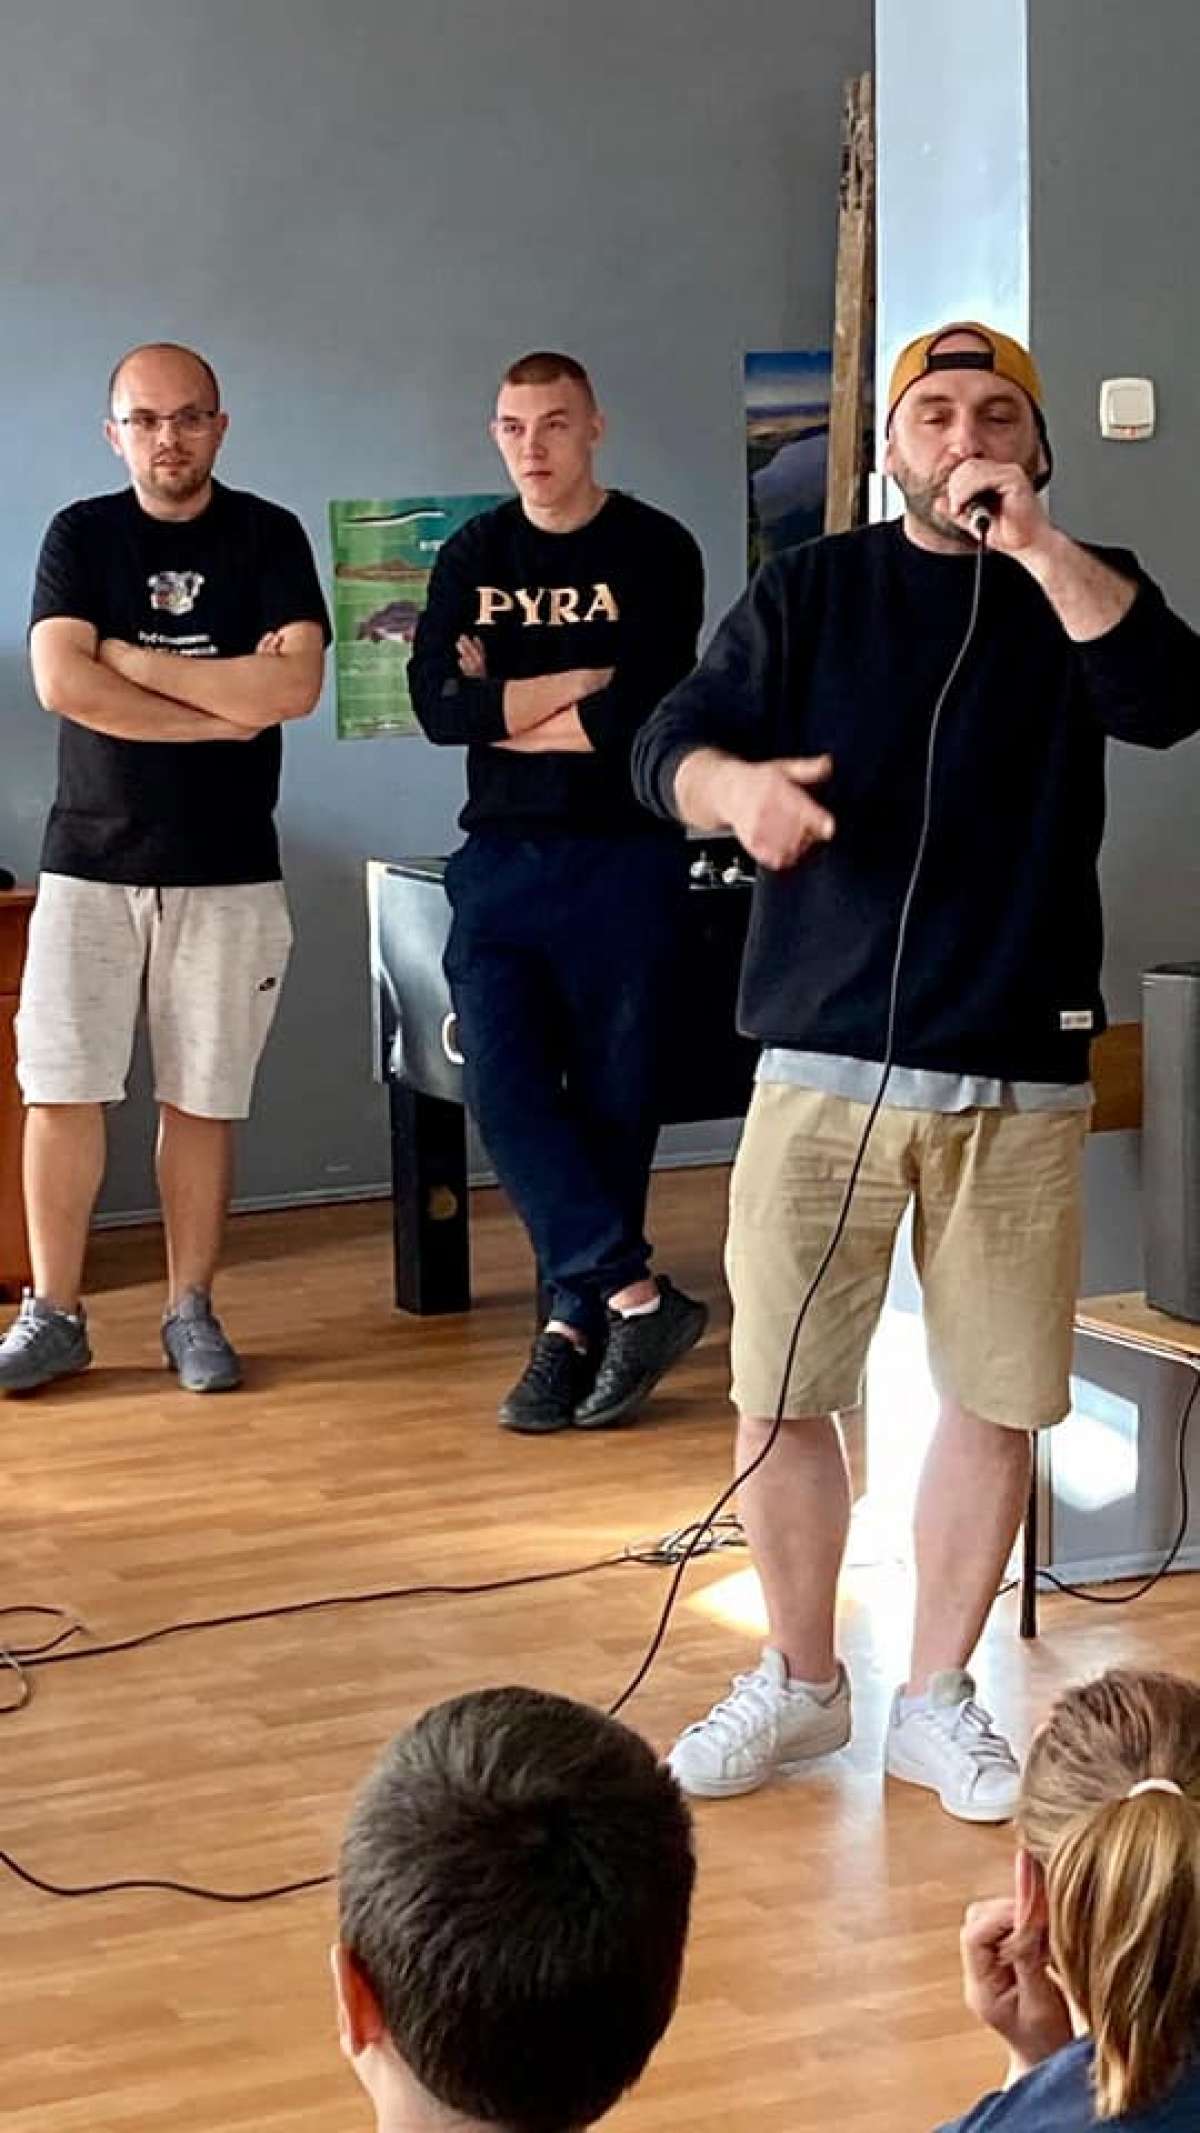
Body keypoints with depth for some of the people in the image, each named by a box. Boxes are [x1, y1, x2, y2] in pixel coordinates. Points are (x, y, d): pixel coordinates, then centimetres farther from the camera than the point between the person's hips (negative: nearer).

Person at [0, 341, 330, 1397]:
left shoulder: (268, 537, 2)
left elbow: (296, 685, -13)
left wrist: (132, 658, -11)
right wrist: (223, 710, -11)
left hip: (227, 869, 0)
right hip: (91, 861, 0)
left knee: (202, 1100, 4)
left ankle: (192, 1311, 15)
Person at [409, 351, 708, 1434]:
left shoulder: (657, 552, -3)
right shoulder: (472, 556, 9)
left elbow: (641, 715, -15)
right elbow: (437, 704, -5)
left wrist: (502, 708, -5)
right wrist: (581, 680, -9)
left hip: (625, 858, -3)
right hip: (501, 858, 3)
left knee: (614, 1098, 1)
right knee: (505, 1089, -8)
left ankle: (576, 1323, 10)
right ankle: (637, 1298, -4)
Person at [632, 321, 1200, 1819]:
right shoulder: (811, 593, 8)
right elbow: (668, 745, -2)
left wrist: (1034, 543, -19)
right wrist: (738, 783, -25)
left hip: (1019, 1080, 0)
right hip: (825, 1064, 0)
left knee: (997, 1399, 4)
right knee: (780, 1394, 1)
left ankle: (937, 1699, 20)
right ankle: (798, 1682, 21)